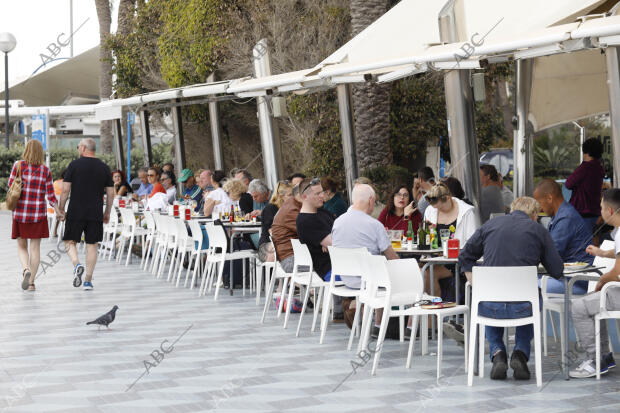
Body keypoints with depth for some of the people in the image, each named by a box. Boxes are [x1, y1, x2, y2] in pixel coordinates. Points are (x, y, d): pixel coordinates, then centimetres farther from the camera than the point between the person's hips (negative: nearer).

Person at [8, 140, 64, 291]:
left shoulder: (19, 165, -6)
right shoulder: (45, 170, -3)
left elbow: (10, 184, 4)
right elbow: (50, 195, -2)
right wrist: (58, 211, 10)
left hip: (20, 212, 0)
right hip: (39, 213, 0)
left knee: (21, 246, 12)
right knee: (35, 247, 7)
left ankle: (26, 269, -16)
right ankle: (31, 281, 5)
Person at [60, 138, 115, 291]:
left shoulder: (75, 164, -3)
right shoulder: (104, 168, 6)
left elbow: (65, 189, -5)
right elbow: (111, 193, 6)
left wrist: (61, 209, 4)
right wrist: (107, 213, 16)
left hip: (75, 212, -2)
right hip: (95, 213, 2)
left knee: (70, 241, 10)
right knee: (92, 245, 7)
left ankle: (77, 264, -17)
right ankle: (88, 280, 7)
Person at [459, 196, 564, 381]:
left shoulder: (490, 225, 11)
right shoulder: (538, 230, 4)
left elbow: (465, 257, 18)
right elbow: (557, 271, 6)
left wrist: (477, 287, 22)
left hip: (490, 306, 1)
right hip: (522, 307, -1)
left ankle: (497, 353, 15)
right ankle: (521, 353, 13)